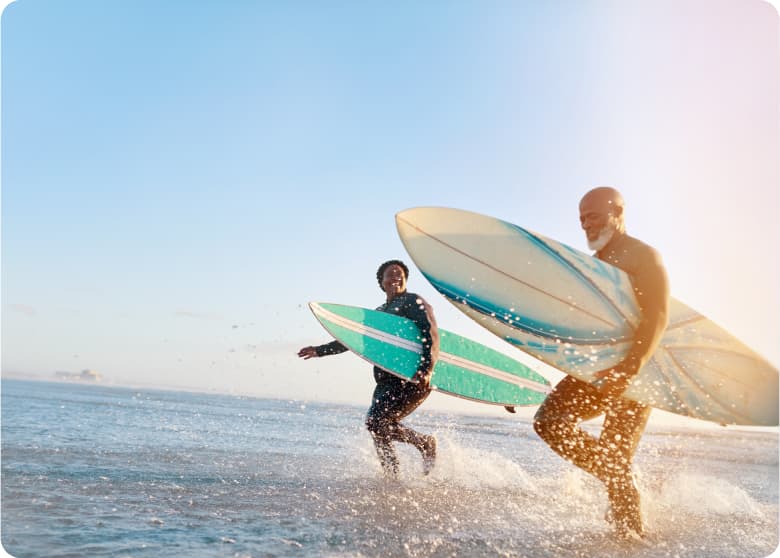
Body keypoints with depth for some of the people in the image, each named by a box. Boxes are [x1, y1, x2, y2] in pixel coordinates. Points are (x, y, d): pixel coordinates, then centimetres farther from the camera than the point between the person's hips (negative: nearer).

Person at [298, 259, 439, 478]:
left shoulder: (414, 302, 1)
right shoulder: (380, 312, 23)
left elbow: (431, 336, -11)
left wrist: (425, 370, -25)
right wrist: (320, 350, 32)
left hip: (411, 380, -7)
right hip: (386, 382, 7)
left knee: (376, 420, -18)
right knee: (382, 425, -4)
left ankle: (425, 443, -3)